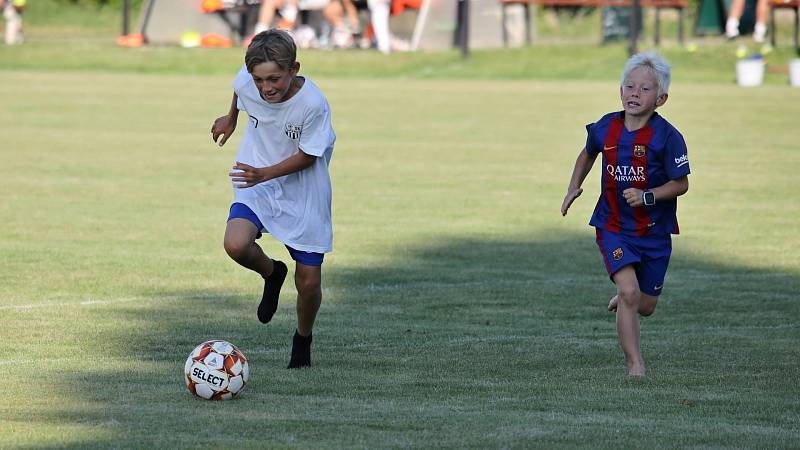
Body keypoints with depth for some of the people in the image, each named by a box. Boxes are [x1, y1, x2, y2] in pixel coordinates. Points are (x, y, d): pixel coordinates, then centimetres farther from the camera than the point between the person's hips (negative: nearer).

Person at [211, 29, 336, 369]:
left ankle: (303, 340, 32)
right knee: (236, 244, -26)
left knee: (308, 283, 0)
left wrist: (265, 174, -29)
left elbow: (308, 156, -17)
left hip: (303, 192, -2)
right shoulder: (246, 82, -17)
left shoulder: (313, 104, -28)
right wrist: (230, 119, 28)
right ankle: (272, 274, 9)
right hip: (256, 181, 2)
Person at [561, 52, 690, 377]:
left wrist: (647, 196, -25)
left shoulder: (667, 137, -16)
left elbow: (681, 184, -12)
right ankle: (635, 365, -10)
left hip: (654, 230, 0)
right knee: (629, 291, -19)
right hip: (613, 226, 1)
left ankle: (624, 299, 47)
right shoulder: (605, 128, -4)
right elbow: (588, 153, 19)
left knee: (645, 307, 10)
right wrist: (574, 187, 11)